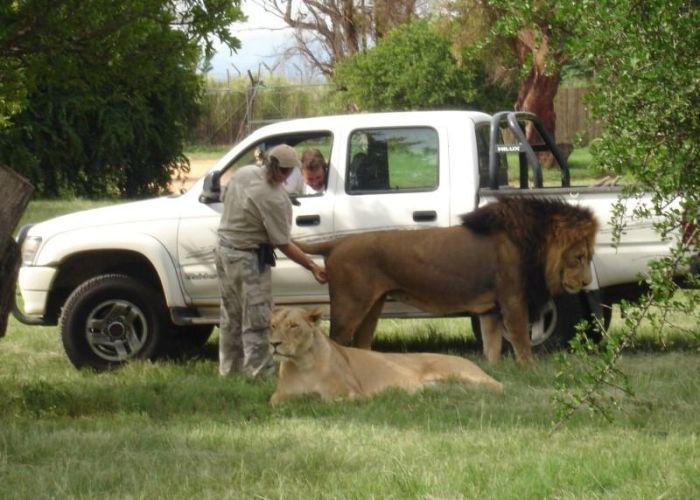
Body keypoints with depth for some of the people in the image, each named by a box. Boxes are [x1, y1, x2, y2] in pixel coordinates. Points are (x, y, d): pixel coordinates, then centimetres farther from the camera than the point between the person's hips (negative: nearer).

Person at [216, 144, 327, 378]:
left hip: (224, 248, 9)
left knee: (231, 316, 18)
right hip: (248, 259, -8)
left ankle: (228, 370, 26)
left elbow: (224, 198, 12)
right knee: (255, 322, -2)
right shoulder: (275, 199, -25)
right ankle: (259, 373, -2)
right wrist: (313, 267, -11)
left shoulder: (243, 173, -5)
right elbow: (283, 244, -18)